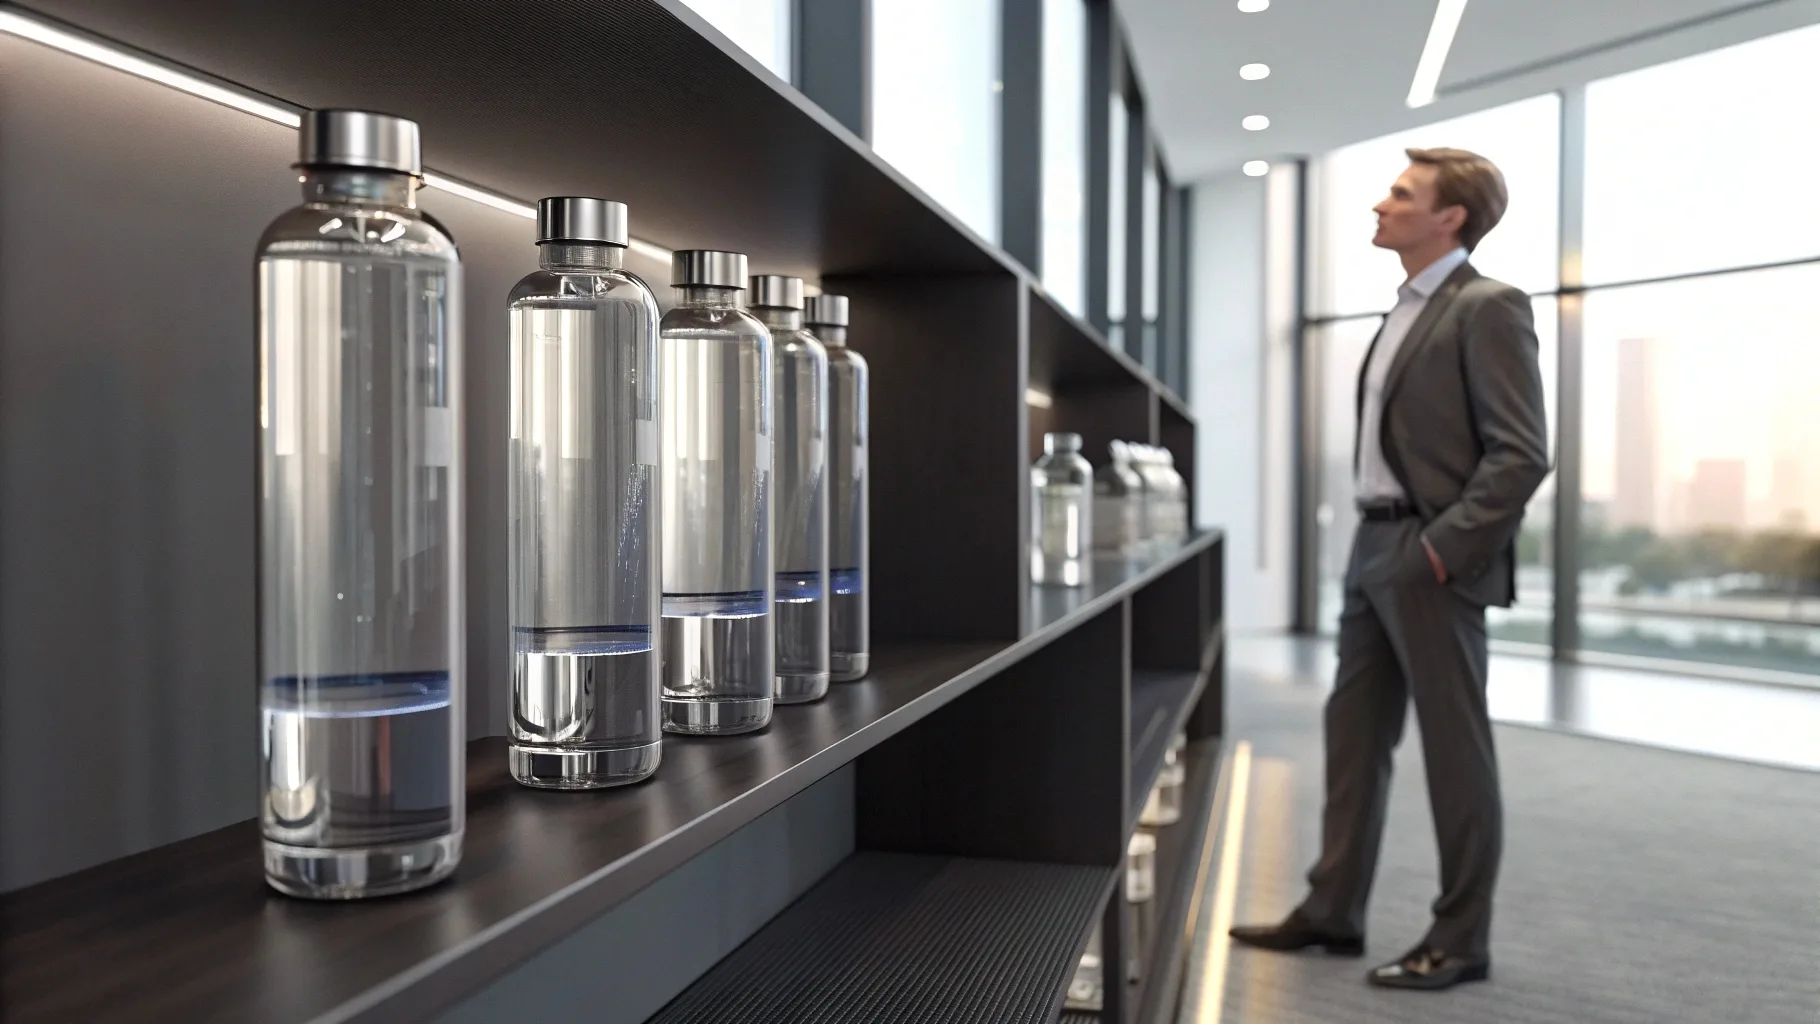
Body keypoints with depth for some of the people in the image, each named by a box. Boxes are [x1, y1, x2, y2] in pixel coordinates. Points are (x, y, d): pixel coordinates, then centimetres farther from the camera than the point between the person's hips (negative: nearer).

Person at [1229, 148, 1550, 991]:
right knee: (1354, 734, 13)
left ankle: (1460, 940, 15)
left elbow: (1522, 454, -17)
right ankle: (1332, 912, 24)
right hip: (1374, 549, 9)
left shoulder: (1487, 308, -10)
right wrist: (1382, 539, 13)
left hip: (1432, 561, -9)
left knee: (1453, 748, 2)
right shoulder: (1405, 312, 16)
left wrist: (1442, 548, -18)